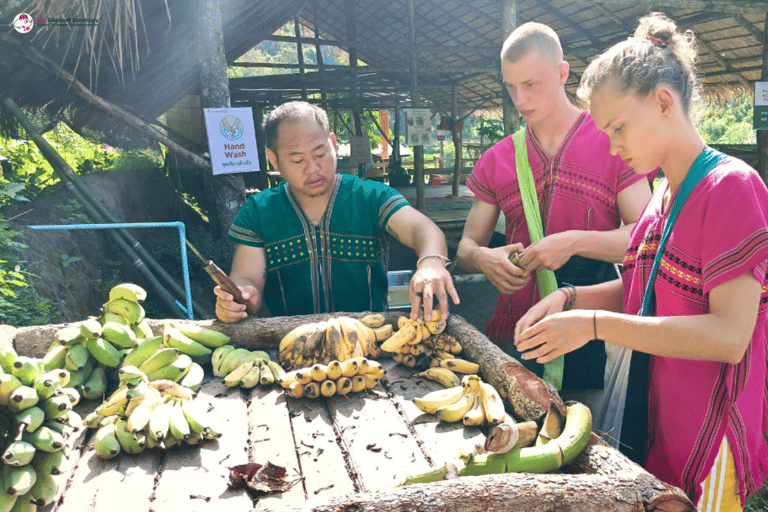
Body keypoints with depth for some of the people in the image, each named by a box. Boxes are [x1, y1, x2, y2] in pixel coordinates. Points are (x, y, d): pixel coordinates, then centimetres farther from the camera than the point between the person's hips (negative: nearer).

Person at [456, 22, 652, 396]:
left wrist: (573, 242, -20)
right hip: (511, 337, 3)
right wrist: (482, 258, -13)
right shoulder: (496, 160, 8)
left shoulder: (611, 143, -1)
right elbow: (467, 245, 10)